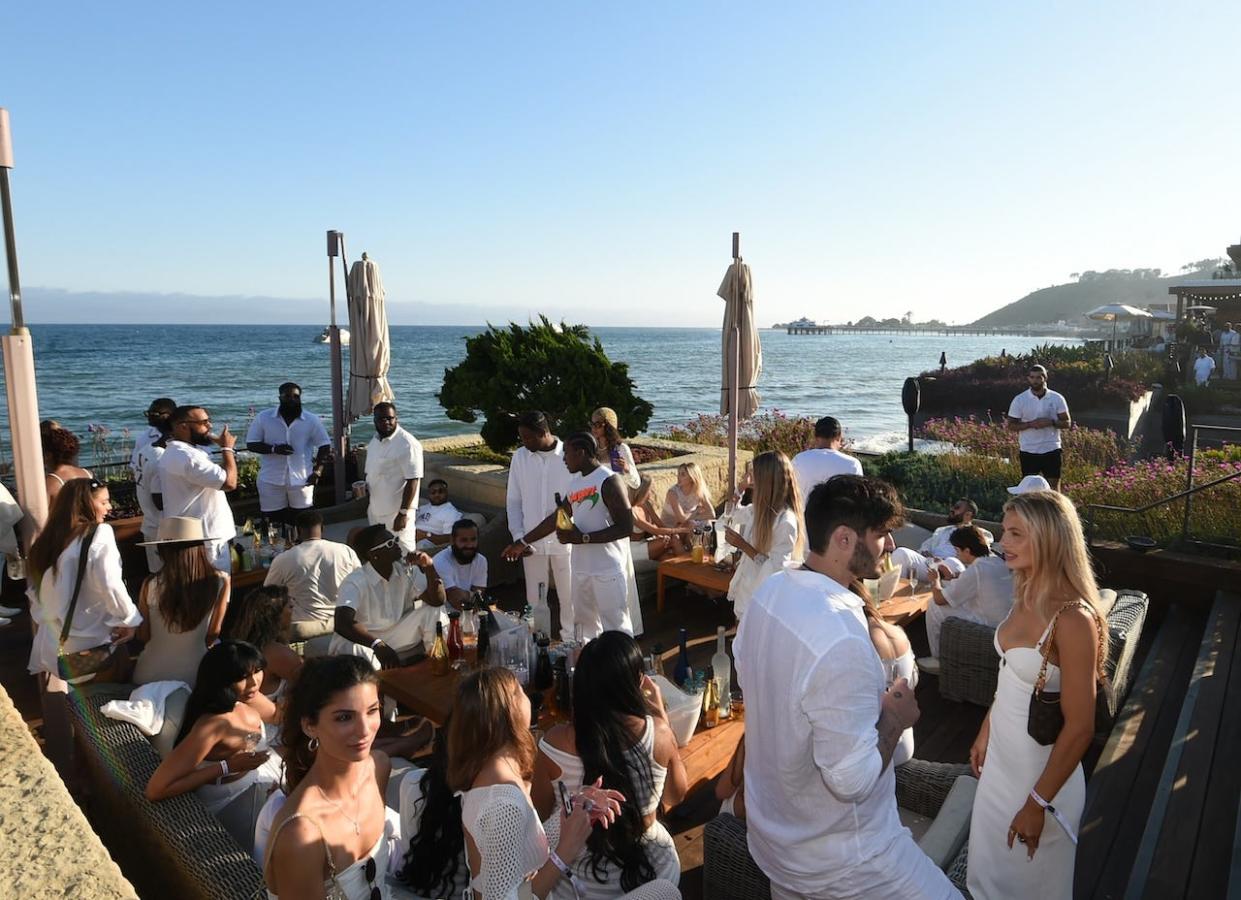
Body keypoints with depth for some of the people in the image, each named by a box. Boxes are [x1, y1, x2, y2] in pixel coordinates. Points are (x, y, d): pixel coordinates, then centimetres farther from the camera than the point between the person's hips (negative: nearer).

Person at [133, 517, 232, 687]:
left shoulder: (151, 585, -16)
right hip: (195, 676, -1)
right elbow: (213, 634, -3)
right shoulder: (219, 582, -16)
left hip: (149, 678, 1)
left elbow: (143, 637, -2)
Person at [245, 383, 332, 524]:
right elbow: (251, 444, -1)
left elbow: (324, 446, 4)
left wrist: (317, 471, -7)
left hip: (302, 479, 0)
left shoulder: (312, 420, -1)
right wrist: (274, 449, -18)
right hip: (271, 480, 0)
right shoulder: (263, 418, -1)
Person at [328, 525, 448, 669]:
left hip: (395, 635, 5)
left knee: (433, 610, -15)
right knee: (349, 648, -39)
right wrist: (377, 644, -50)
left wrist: (428, 566, -27)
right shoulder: (355, 582, -23)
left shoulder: (406, 571, -7)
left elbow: (437, 600, -13)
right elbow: (342, 624, -37)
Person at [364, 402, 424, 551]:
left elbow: (413, 481, -20)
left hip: (396, 511, -8)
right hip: (375, 509, 8)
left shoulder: (408, 444, -18)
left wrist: (403, 513, -22)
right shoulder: (374, 441, 8)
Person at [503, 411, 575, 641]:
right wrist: (518, 537, -5)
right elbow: (513, 500, 5)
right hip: (532, 542, 2)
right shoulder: (519, 457, 1)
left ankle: (570, 642, 24)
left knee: (568, 597, 9)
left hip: (565, 541, -2)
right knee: (534, 600, 10)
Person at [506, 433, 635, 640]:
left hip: (608, 571, -8)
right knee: (585, 627, 15)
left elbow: (626, 527, -19)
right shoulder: (575, 482, 11)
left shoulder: (608, 481, -14)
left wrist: (582, 538, -19)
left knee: (616, 629, -2)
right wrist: (523, 542, 22)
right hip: (581, 569, 8)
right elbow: (556, 518, 21)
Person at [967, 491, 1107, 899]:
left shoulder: (1072, 618, -26)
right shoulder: (1027, 597, -2)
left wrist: (1038, 803, -18)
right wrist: (984, 732, 16)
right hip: (1001, 759, 7)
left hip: (1041, 770, -7)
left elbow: (1080, 727, -23)